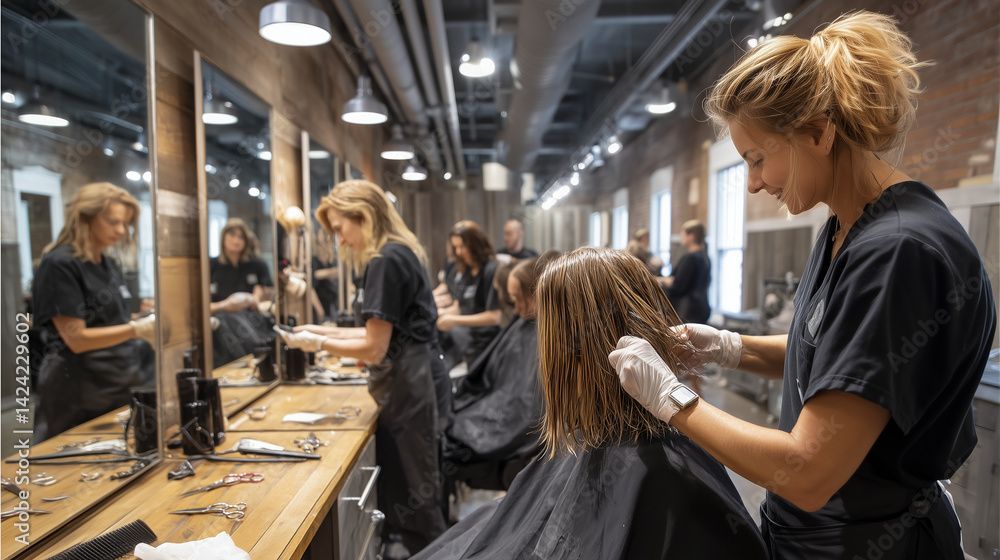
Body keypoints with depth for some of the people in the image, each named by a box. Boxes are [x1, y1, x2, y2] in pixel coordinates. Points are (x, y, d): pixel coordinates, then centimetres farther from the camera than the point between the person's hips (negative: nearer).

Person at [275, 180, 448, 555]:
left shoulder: (385, 261, -18)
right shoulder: (401, 254, 14)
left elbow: (375, 349, -18)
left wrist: (318, 344, -5)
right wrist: (327, 330, 12)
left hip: (408, 393, -10)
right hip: (416, 388, 10)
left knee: (412, 505, 3)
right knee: (416, 498, 19)